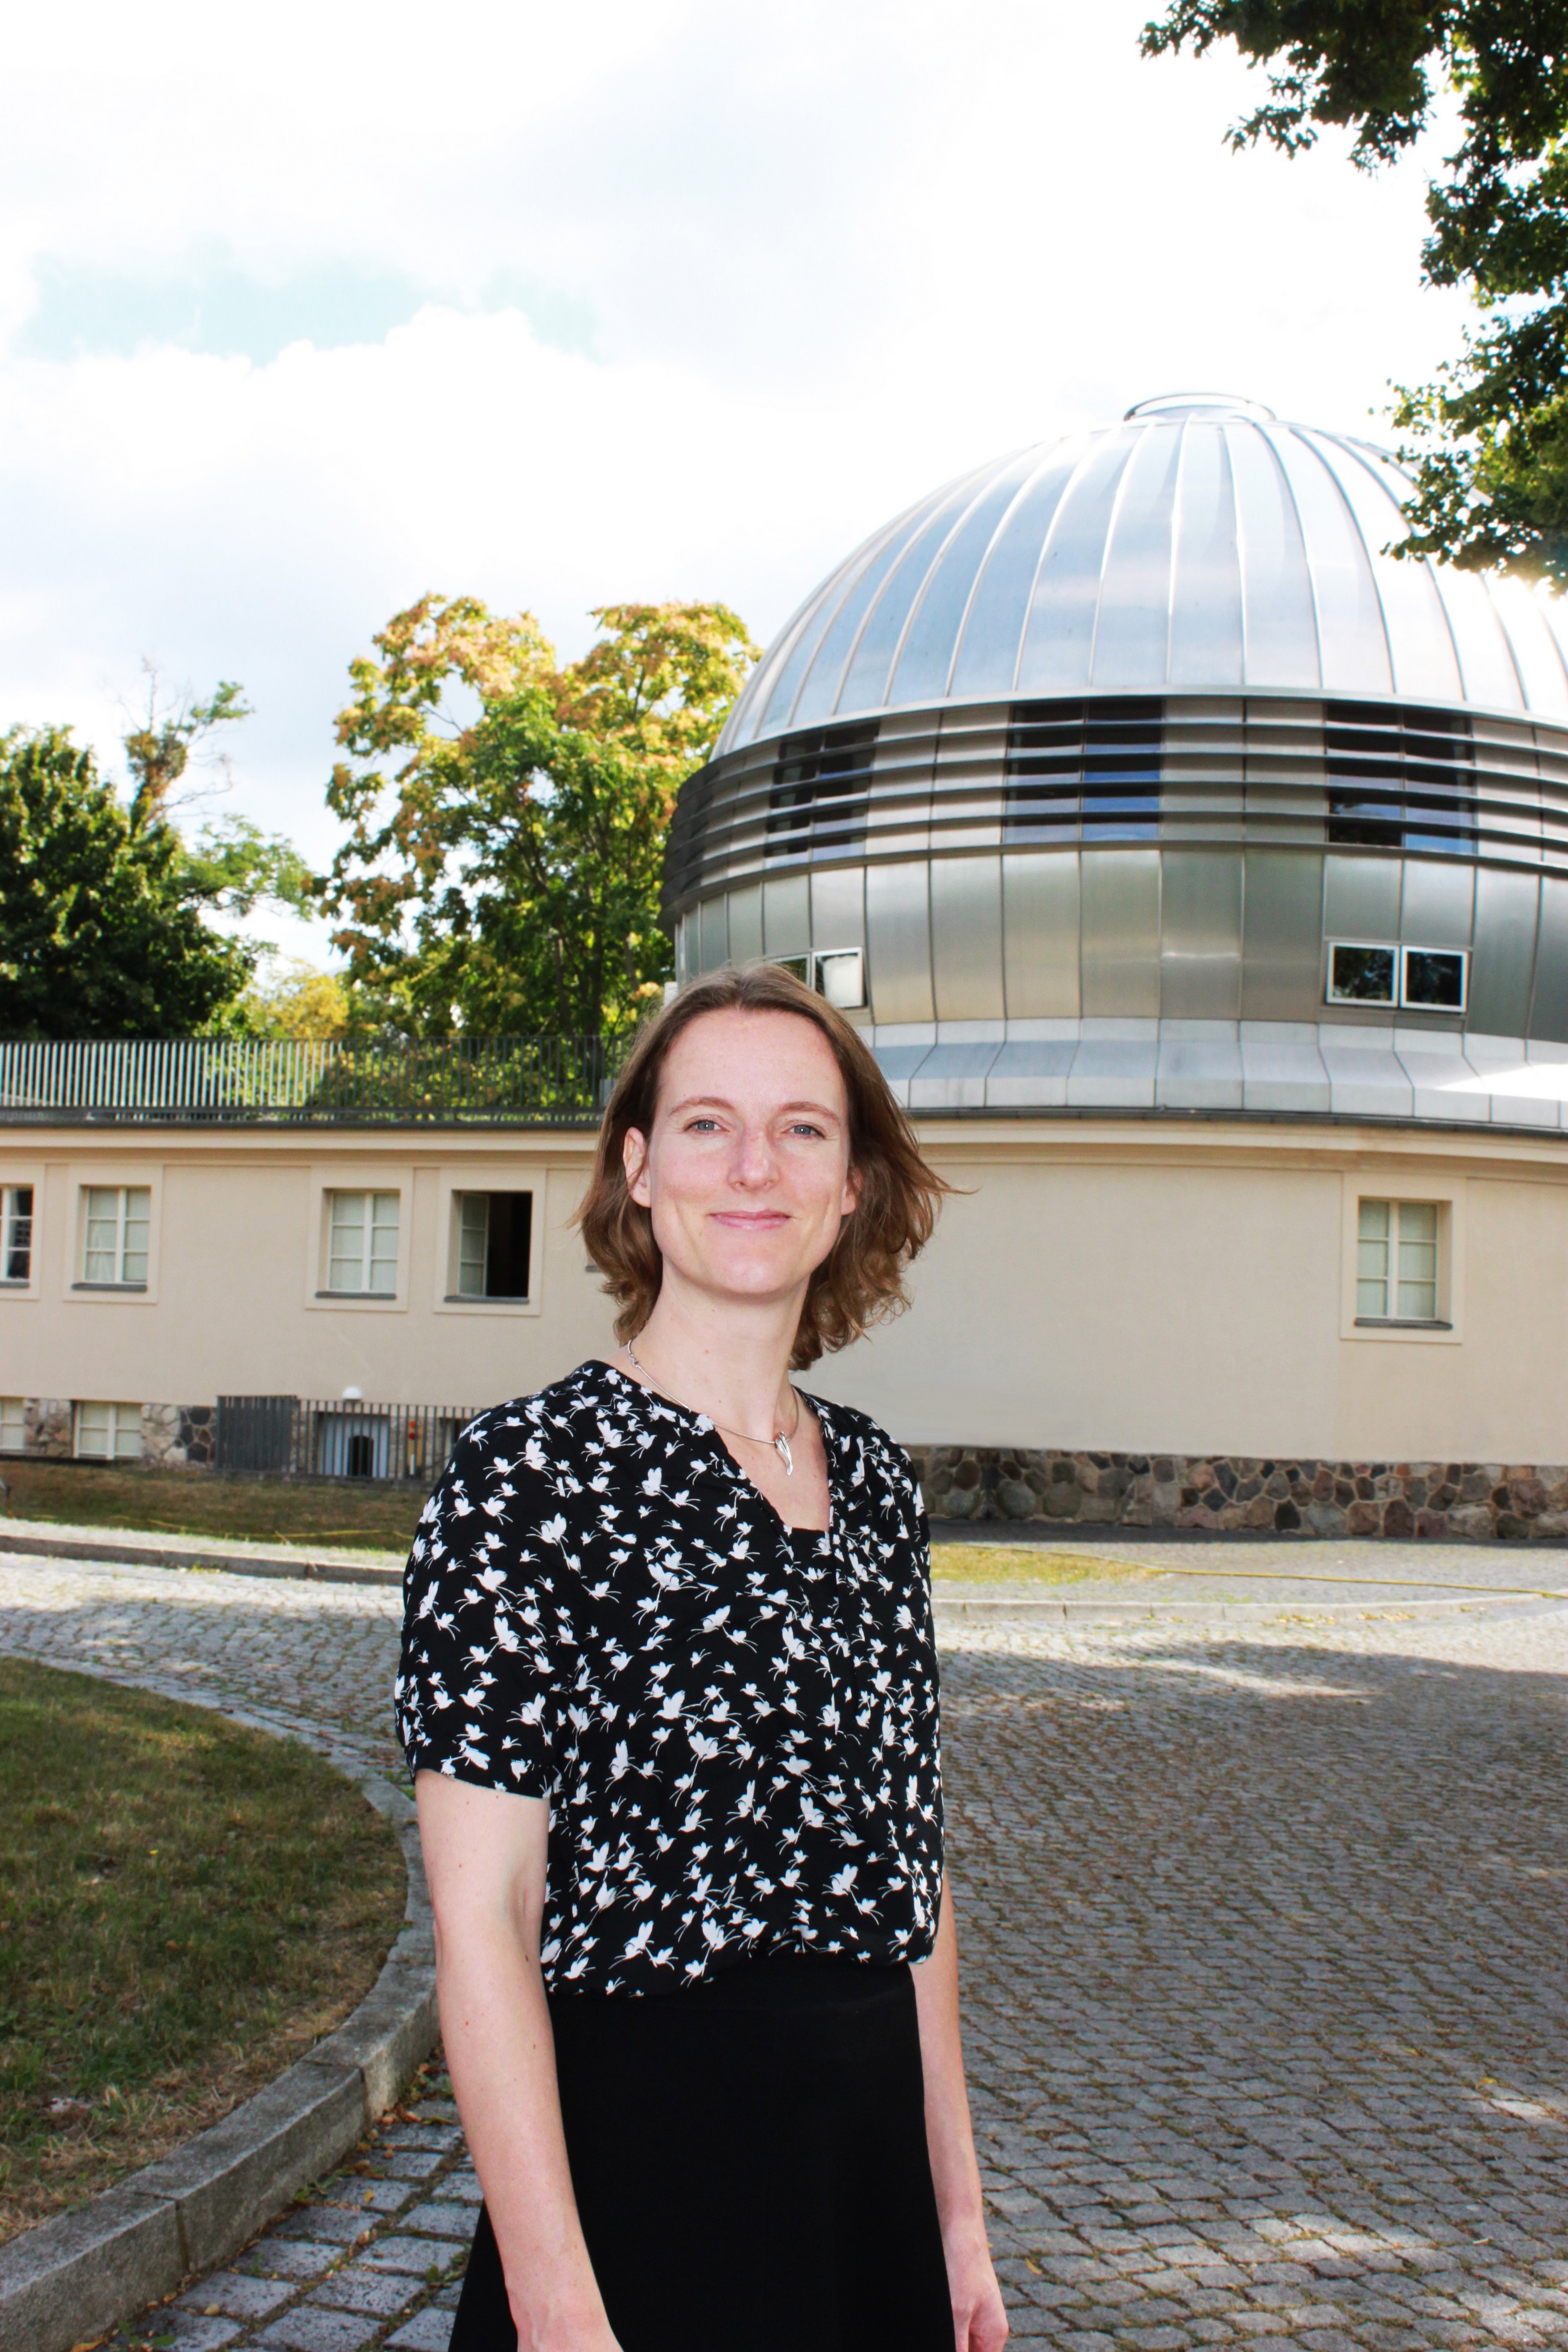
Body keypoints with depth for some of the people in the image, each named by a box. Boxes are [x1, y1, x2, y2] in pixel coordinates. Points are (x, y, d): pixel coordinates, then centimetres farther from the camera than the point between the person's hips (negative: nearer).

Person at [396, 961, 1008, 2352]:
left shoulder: (877, 1484, 4)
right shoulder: (532, 1473, -14)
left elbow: (908, 1870, 10)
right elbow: (482, 1923, -15)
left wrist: (958, 2213, 11)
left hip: (881, 2145, 6)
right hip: (641, 2161, -6)